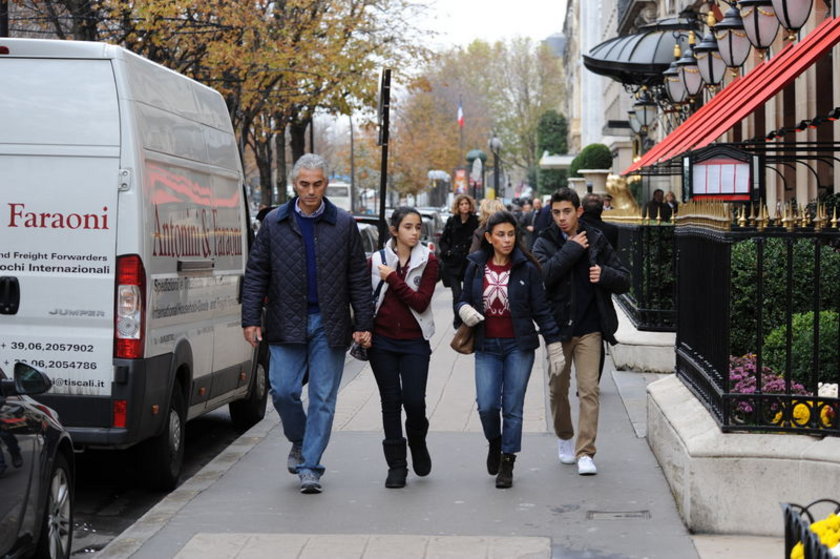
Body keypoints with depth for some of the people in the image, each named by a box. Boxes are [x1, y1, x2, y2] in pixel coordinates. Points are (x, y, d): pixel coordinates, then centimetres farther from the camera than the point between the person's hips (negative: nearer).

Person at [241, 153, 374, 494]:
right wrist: (251, 319, -1)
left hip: (329, 325, 0)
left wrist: (363, 324, 1)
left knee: (323, 399, 1)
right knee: (283, 390, -3)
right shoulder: (274, 223, 5)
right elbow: (256, 274, 6)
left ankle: (309, 466, 9)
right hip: (287, 323, 0)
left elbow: (358, 279, 6)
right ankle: (299, 441, 25)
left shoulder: (344, 224, 4)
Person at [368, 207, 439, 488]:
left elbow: (421, 302, -11)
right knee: (391, 401, 4)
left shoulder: (428, 261, -1)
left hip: (414, 341, -1)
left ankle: (418, 443, 25)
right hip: (382, 341, 1)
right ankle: (396, 465, 12)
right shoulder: (377, 260, 3)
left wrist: (393, 279, -14)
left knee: (414, 400, -7)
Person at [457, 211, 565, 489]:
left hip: (519, 346, -1)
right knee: (487, 405, -7)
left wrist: (554, 344, 0)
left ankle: (507, 465, 14)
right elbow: (464, 299, 14)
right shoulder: (476, 266, 3)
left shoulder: (526, 268, -3)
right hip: (486, 346, 2)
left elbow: (541, 309, 1)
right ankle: (495, 443, 25)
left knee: (512, 408, 0)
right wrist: (465, 309, -10)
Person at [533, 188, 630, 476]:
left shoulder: (596, 241, 4)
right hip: (557, 327, 0)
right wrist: (572, 249, -18)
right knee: (558, 389, 12)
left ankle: (585, 452, -6)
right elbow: (543, 275, -20)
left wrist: (604, 274, -14)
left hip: (589, 328, 0)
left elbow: (624, 280, 7)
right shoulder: (545, 243, 0)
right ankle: (564, 437, 35)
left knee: (589, 390, -8)